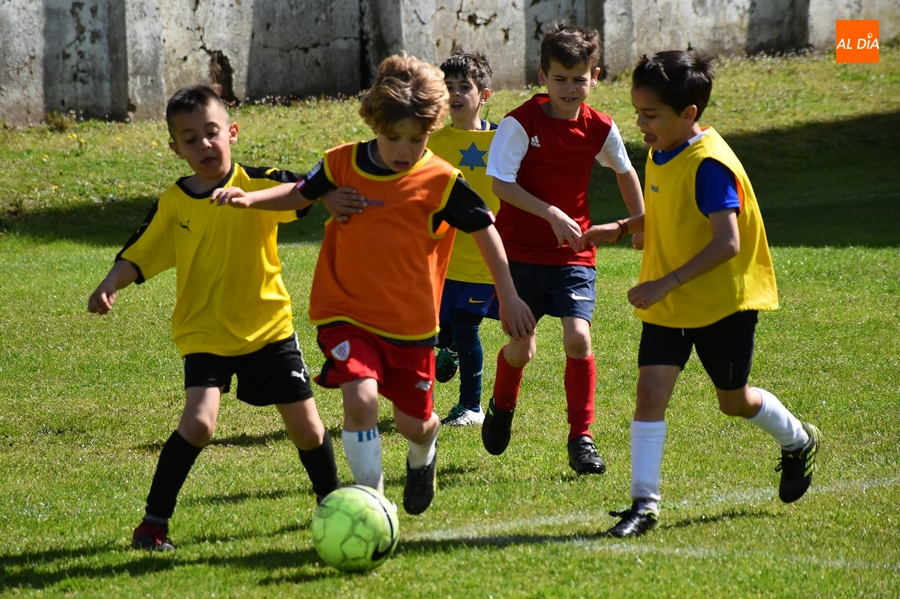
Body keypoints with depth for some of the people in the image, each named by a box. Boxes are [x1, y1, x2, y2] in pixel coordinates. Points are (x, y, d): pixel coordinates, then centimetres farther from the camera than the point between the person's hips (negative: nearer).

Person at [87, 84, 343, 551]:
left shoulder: (259, 184, -8)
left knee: (306, 427, 6)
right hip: (204, 333, 0)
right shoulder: (172, 205, -2)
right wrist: (109, 287, -15)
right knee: (199, 421, -22)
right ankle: (154, 521, -11)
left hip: (269, 328, 0)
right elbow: (138, 256, 3)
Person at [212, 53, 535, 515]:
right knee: (361, 397, -25)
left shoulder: (440, 182, -11)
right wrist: (250, 198, -5)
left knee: (414, 422, 13)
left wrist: (508, 297, 0)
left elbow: (484, 230, -1)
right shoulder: (344, 164, -5)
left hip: (411, 322, 0)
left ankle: (423, 454, 52)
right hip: (347, 315, 0)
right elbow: (302, 192, 12)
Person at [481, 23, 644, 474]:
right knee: (521, 347, 2)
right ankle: (502, 408, 36)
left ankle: (581, 438, -3)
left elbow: (624, 171, 17)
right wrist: (552, 214, -26)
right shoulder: (521, 123, -14)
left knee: (578, 336, -15)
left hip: (573, 253, 2)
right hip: (520, 251, -2)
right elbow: (500, 183, -19)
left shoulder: (599, 129, -3)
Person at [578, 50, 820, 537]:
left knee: (733, 400, 12)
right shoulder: (660, 155, 2)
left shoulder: (709, 165, -24)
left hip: (723, 300, -6)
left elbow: (727, 242, -29)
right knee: (651, 388, -9)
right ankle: (644, 503, -7)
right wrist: (619, 228, 4)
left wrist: (667, 283, -33)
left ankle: (798, 443, 42)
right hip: (668, 303, 6)